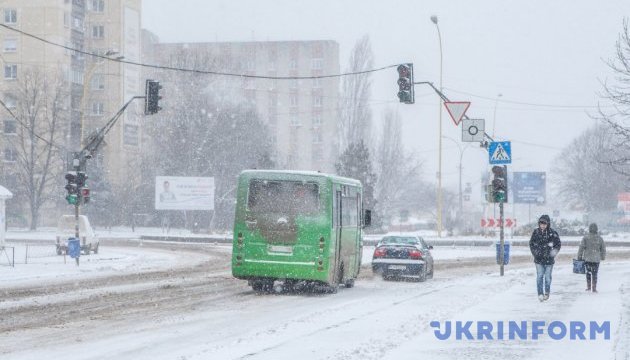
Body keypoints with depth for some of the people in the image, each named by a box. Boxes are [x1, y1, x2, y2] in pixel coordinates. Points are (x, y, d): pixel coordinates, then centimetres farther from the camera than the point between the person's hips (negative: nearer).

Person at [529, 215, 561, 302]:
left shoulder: (552, 233, -7)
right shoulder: (536, 232, -1)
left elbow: (558, 244, 3)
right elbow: (531, 243, 12)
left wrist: (553, 252, -7)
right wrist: (534, 252, 1)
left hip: (549, 259, -1)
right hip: (539, 259, 1)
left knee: (548, 277, 9)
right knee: (539, 276, -5)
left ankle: (547, 293, 24)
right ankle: (540, 294, -3)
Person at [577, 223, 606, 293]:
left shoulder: (585, 238, -7)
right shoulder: (600, 238, -1)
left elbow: (581, 248, -7)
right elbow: (603, 248, 7)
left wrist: (579, 257, 2)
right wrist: (603, 257, 21)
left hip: (587, 258, -1)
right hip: (596, 259, 1)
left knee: (588, 273, 14)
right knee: (595, 274, 7)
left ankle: (588, 287, 13)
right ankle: (594, 288, 6)